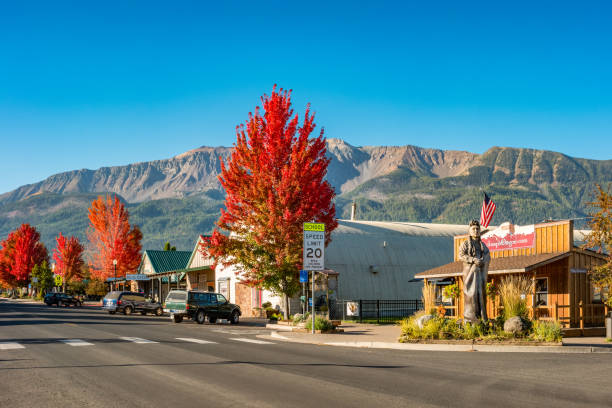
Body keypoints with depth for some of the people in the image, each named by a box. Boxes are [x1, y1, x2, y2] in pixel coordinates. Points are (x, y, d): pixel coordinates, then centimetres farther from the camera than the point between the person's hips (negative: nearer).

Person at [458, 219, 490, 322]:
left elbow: (488, 256, 8)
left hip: (481, 271, 5)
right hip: (470, 271, -5)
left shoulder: (482, 244, 17)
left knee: (481, 292, 4)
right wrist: (473, 260, -21)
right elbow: (461, 255, -10)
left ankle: (482, 316, 8)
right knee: (470, 292, -9)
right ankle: (469, 317, -8)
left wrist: (483, 260, -15)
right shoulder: (465, 243, 3)